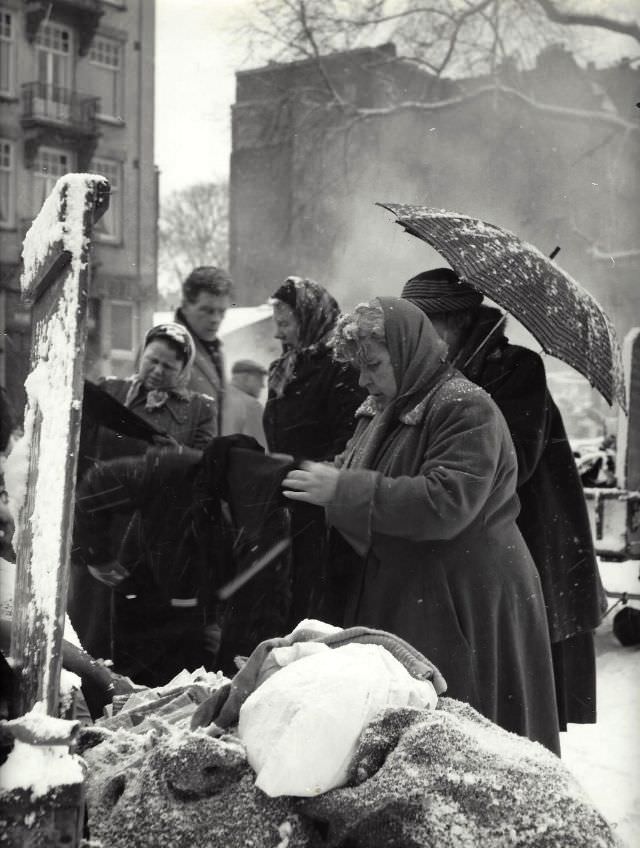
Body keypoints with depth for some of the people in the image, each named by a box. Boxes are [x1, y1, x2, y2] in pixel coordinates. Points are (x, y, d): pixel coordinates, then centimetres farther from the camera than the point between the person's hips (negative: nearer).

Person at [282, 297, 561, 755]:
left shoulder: (468, 409, -14)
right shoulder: (382, 410, 15)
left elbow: (445, 503, -25)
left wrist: (342, 490, -22)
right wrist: (322, 477, 4)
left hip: (464, 607, -8)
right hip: (391, 599, 8)